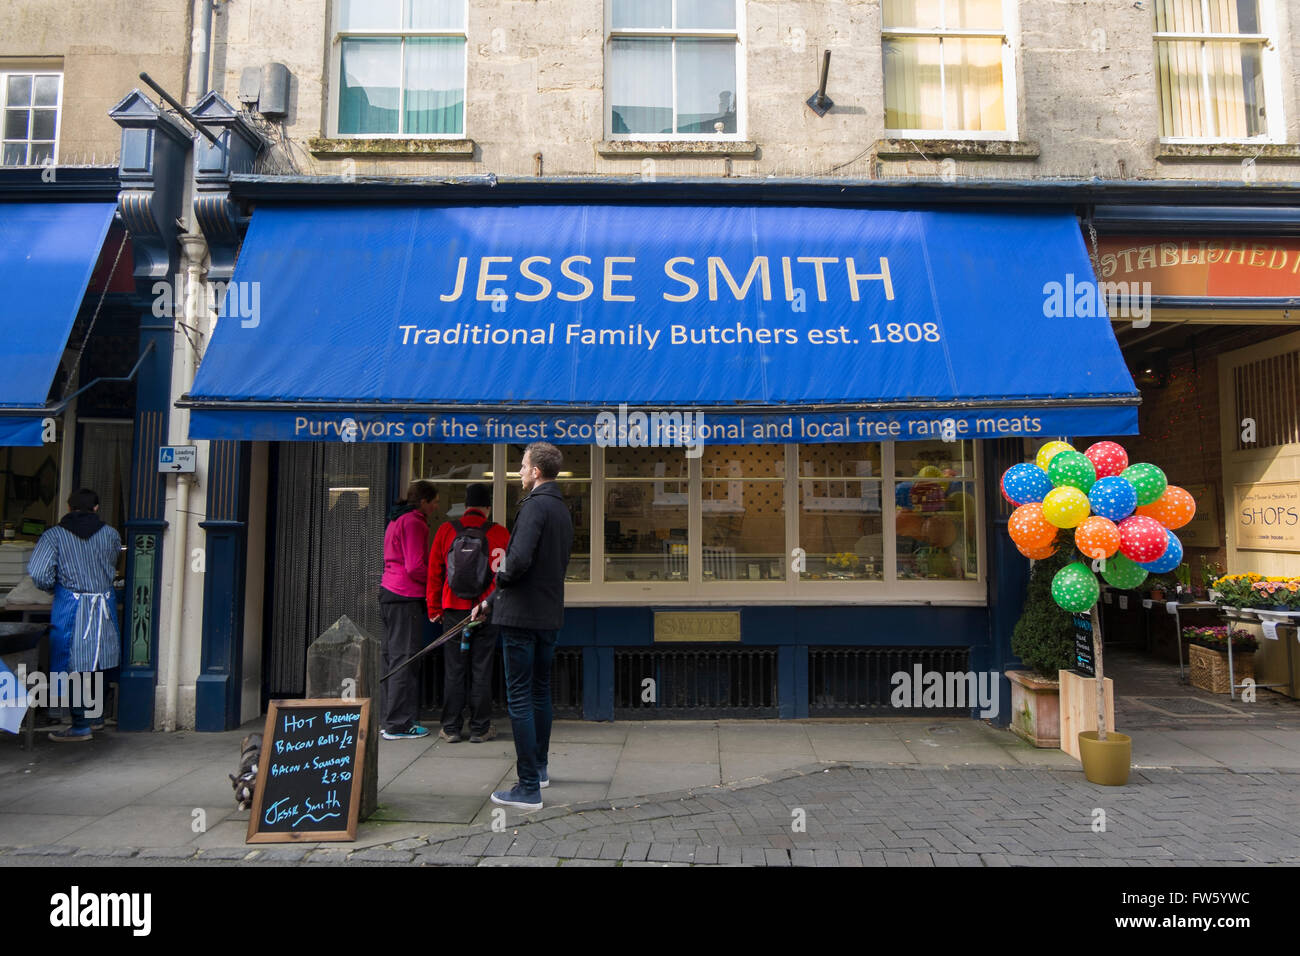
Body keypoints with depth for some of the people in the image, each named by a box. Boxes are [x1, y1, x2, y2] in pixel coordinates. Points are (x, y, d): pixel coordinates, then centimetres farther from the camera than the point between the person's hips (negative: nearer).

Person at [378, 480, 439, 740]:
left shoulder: (397, 520, 20)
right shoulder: (413, 522, -11)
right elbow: (415, 567, -17)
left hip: (389, 592, 10)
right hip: (406, 596, -10)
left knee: (391, 655, 13)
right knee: (404, 658, -6)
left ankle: (386, 719, 19)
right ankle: (398, 724, -3)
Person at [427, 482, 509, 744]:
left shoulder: (446, 530, 0)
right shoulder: (500, 534, -4)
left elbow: (434, 572, 4)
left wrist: (434, 609, 12)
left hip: (454, 610, 1)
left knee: (454, 670, 8)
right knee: (481, 670, 6)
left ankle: (451, 728, 13)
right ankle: (479, 728, 12)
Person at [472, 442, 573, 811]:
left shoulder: (534, 505, -15)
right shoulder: (562, 508, 14)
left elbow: (519, 561, -28)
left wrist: (500, 575, -4)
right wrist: (491, 600, 19)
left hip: (522, 615, -9)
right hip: (550, 615, 9)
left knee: (519, 698, -2)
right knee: (540, 691, 20)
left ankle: (528, 788, 2)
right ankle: (539, 768, 34)